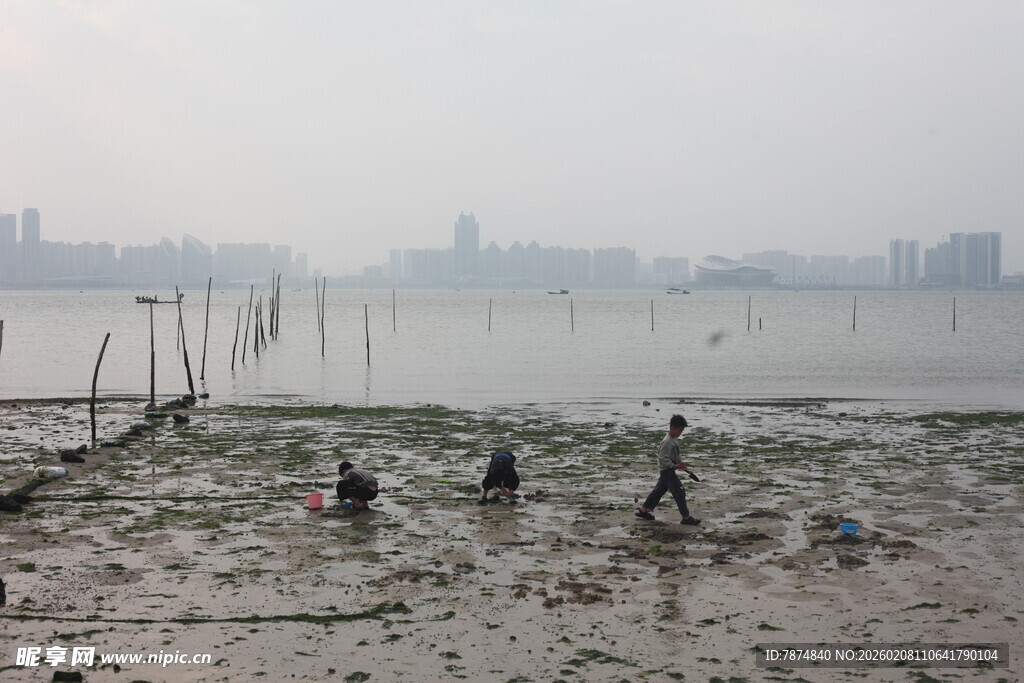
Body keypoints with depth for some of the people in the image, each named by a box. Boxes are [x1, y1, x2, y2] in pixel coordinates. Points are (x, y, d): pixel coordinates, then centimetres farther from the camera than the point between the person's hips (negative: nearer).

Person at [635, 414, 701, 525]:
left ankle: (643, 510, 24)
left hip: (667, 471, 10)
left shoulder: (675, 439, 9)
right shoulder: (667, 442, -23)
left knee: (659, 490, 16)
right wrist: (674, 465, -23)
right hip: (667, 471, -10)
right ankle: (686, 517, 2)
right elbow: (662, 458, -24)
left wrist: (680, 461, 5)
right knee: (679, 492, -5)